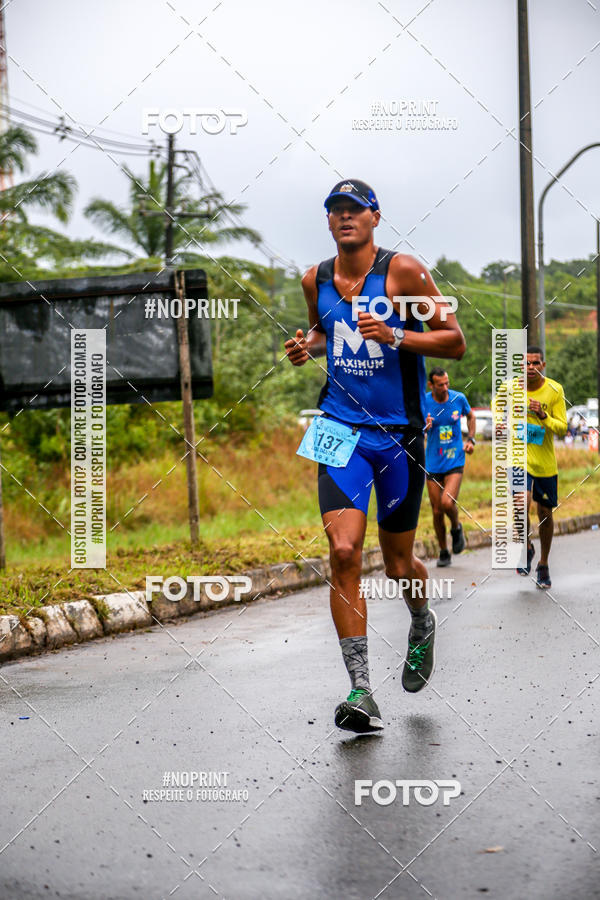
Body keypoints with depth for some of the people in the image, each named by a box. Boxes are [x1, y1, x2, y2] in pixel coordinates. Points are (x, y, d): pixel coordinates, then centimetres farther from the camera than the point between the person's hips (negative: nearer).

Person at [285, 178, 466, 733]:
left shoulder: (403, 271, -7)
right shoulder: (316, 280, 7)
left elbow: (455, 341, -6)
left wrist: (394, 336, -19)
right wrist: (309, 346, 5)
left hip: (400, 432, -2)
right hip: (342, 431, 2)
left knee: (398, 564, 9)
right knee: (344, 553, -15)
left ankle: (422, 625, 45)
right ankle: (361, 691, -13)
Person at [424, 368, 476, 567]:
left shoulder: (459, 399, -4)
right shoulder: (423, 403, -8)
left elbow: (470, 416, 18)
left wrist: (470, 440, 6)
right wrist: (423, 427, -27)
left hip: (455, 462, -1)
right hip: (433, 465, 1)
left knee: (447, 503, -20)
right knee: (437, 511, 3)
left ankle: (456, 528, 13)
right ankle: (443, 552, 21)